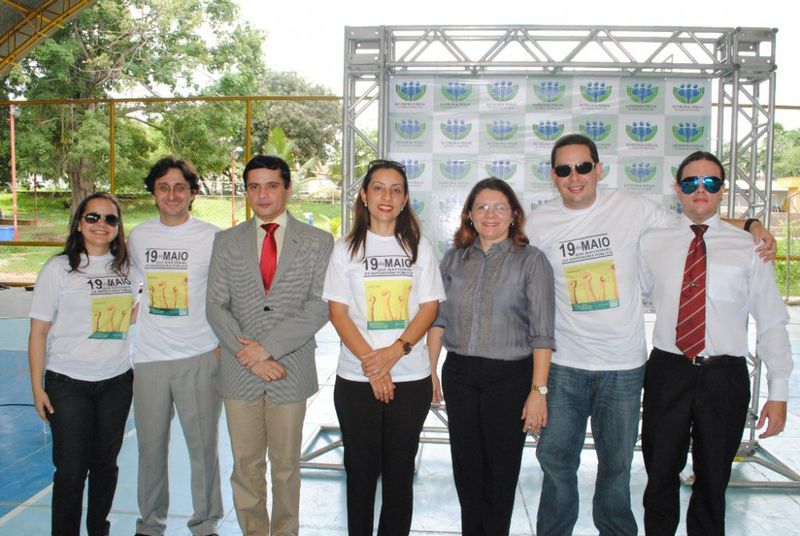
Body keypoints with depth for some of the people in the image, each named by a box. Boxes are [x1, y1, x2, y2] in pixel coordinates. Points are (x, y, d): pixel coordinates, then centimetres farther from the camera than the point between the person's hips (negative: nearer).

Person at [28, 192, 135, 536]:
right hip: (68, 385, -3)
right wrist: (37, 388, -7)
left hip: (116, 382, 4)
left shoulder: (125, 267, 5)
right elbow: (38, 331, -5)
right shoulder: (59, 269, -6)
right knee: (71, 469, 2)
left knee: (105, 464, 14)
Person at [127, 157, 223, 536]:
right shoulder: (138, 237, 7)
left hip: (199, 358, -3)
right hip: (149, 358, 3)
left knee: (203, 445, 4)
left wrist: (223, 345, -2)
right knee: (151, 447, 12)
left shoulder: (212, 237, -3)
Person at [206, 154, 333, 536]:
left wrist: (268, 345, -15)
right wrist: (249, 355, -10)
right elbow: (216, 306, 2)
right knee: (246, 465, 11)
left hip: (291, 371, -1)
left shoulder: (318, 242, 1)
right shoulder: (226, 242, 7)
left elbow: (321, 305, -8)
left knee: (286, 465, 11)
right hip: (239, 372, 2)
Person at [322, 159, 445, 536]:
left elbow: (429, 307, 0)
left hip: (410, 377, 1)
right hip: (356, 378, 0)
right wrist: (369, 361, -13)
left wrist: (394, 352, -13)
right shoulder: (347, 248, 4)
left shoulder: (419, 247, 6)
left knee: (400, 468, 9)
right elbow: (337, 311, -2)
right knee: (361, 467, 9)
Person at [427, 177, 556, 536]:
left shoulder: (531, 261, -5)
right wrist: (429, 371, 5)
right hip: (459, 375, 3)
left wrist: (539, 390, -13)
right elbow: (438, 319, 10)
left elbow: (541, 333, -8)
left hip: (509, 376, -3)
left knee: (501, 470, 9)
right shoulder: (454, 259, 7)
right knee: (466, 467, 14)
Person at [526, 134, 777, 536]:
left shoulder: (631, 208, -4)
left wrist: (752, 226, -5)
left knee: (617, 462, 14)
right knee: (555, 457, 11)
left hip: (623, 366, 0)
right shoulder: (540, 222, -1)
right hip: (564, 366, 1)